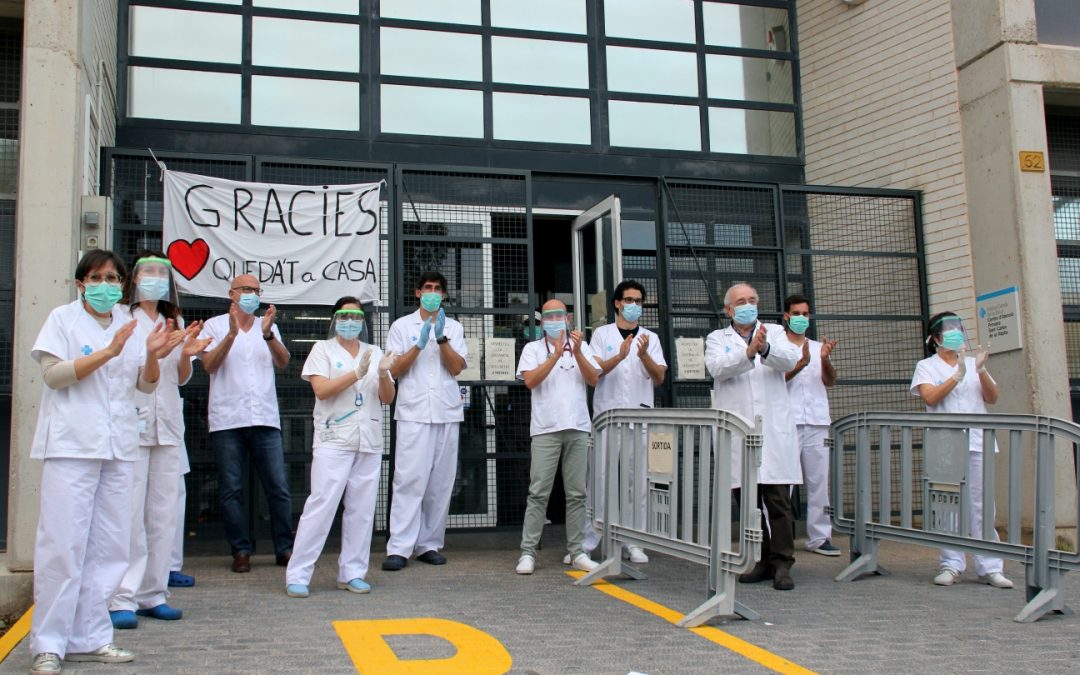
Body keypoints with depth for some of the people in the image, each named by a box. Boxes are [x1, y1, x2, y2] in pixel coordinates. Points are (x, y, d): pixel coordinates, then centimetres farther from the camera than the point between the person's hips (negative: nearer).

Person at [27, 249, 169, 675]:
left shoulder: (128, 324, 15)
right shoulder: (63, 318, 3)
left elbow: (147, 384, 14)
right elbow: (53, 374, -9)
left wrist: (152, 353, -5)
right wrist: (108, 352, -16)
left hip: (118, 447, 5)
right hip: (72, 446, -5)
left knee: (109, 546, 4)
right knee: (64, 543, -5)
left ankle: (88, 638, 12)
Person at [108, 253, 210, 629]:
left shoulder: (175, 322, 18)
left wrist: (186, 353, -3)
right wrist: (155, 352, -21)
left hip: (168, 426, 5)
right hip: (131, 422, -5)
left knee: (164, 513, 5)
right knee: (130, 513, -8)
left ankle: (153, 594, 11)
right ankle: (123, 599, -5)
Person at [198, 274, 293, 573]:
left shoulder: (268, 326, 15)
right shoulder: (215, 325, 7)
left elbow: (283, 362, 0)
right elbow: (209, 365, -5)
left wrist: (268, 333, -16)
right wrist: (231, 334, -17)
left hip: (265, 419, 2)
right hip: (227, 420, -2)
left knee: (278, 487, 0)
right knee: (231, 490, 2)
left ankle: (284, 549, 9)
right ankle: (241, 551, 11)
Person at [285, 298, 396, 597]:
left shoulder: (374, 352, 15)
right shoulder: (322, 349, 5)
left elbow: (387, 399, 10)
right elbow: (321, 390, -9)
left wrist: (383, 374, -9)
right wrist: (357, 373, -16)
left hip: (369, 441, 4)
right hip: (333, 439, -4)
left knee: (362, 508, 4)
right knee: (321, 505, -9)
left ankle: (352, 573, 12)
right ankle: (297, 575, -3)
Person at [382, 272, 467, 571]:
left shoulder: (454, 327, 15)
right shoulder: (401, 326, 9)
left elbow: (456, 367, 3)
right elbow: (394, 370, 1)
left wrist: (441, 338, -10)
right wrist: (419, 344, -9)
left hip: (447, 412, 3)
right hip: (413, 412, -3)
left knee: (441, 481, 2)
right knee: (409, 479, -10)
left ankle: (429, 544, 9)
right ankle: (399, 548, -10)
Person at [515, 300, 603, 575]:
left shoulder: (581, 346, 14)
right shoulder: (533, 348, 8)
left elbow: (593, 380, 3)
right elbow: (530, 381, -7)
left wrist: (577, 353, -10)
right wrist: (556, 355, -13)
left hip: (578, 428, 2)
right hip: (546, 429, -2)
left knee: (576, 493, 4)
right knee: (539, 493, -5)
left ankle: (576, 552, 9)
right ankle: (528, 552, -2)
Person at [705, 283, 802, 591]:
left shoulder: (775, 332, 14)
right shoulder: (717, 339, 13)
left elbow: (791, 359, -6)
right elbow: (717, 367, -9)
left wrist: (765, 348, -27)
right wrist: (748, 352, -26)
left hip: (774, 430, -1)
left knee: (779, 499, -7)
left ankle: (782, 564, -2)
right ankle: (763, 561, 14)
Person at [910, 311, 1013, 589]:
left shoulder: (973, 363, 18)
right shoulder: (927, 366, 8)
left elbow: (992, 398, 8)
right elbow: (930, 397, -9)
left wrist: (981, 370, -7)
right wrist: (958, 374, -14)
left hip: (977, 442, 3)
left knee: (982, 505, 0)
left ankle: (990, 567, 3)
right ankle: (951, 565, 3)